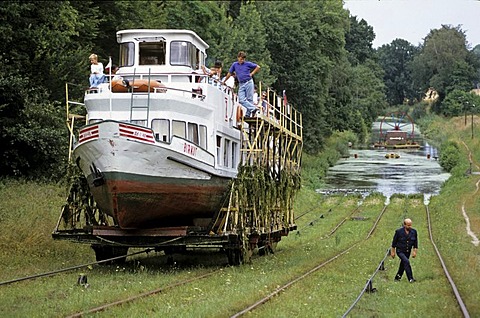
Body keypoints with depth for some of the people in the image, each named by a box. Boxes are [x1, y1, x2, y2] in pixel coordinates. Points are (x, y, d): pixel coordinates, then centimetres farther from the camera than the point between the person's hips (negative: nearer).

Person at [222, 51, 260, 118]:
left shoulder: (248, 64, -1)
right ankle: (253, 108, -14)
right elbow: (229, 73, 19)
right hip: (241, 84, 4)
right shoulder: (234, 64, 8)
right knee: (241, 100, -11)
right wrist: (224, 81, 24)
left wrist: (252, 73, -1)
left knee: (249, 99, -3)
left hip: (248, 83, -4)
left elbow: (258, 67, 7)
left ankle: (248, 114, -1)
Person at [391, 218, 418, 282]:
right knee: (406, 262, -25)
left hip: (407, 252, 5)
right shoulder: (399, 231, -13)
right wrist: (393, 252, 0)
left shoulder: (414, 231, -4)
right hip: (400, 251, -5)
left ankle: (397, 277, 34)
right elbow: (394, 242, -3)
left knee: (403, 265, 15)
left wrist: (414, 251, -1)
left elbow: (415, 243, 5)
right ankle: (410, 278, -25)